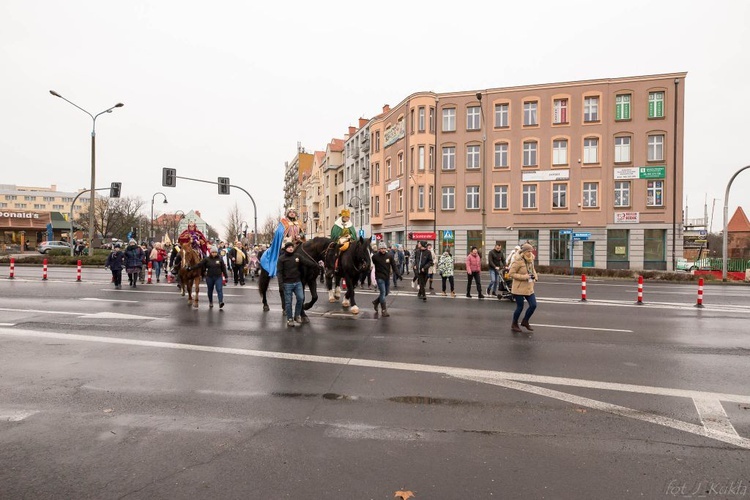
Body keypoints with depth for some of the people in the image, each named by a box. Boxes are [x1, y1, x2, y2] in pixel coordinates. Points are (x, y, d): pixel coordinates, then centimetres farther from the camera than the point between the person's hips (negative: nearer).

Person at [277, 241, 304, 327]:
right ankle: (290, 319, 12)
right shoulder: (281, 258, -5)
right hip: (287, 283, -3)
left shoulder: (297, 256, 7)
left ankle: (297, 315, 14)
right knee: (288, 302, 2)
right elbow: (279, 271, -9)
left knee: (301, 298, -5)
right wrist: (281, 282, -19)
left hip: (297, 282, 3)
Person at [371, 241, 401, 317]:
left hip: (387, 277, 5)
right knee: (383, 293, -10)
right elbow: (371, 264, 0)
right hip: (380, 277, -5)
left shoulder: (389, 256, -3)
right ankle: (384, 311, -4)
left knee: (386, 293, 16)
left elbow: (394, 265, -4)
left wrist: (398, 273, -12)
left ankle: (376, 302, 40)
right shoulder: (375, 256, -10)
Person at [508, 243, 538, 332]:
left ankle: (525, 321, 26)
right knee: (520, 307, 1)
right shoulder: (518, 261, -17)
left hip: (529, 288, 7)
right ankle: (514, 325, 22)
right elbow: (511, 273, -18)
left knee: (533, 305, 3)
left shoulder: (531, 260, 7)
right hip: (519, 288, -7)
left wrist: (534, 276, 2)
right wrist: (524, 277, -23)